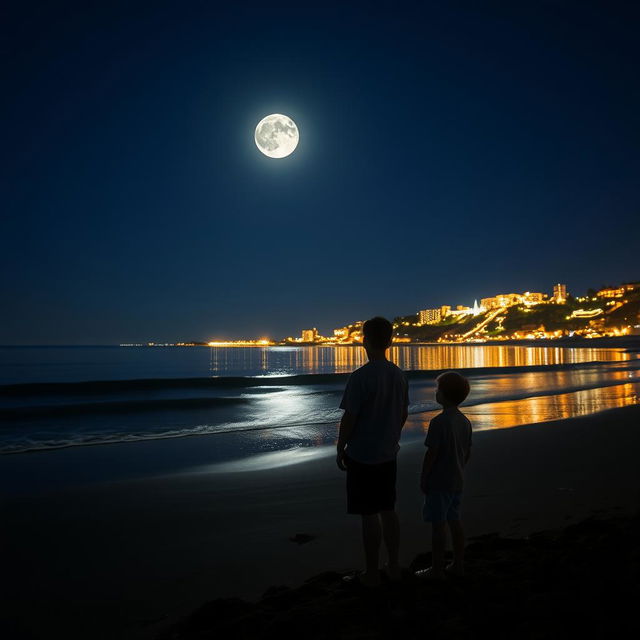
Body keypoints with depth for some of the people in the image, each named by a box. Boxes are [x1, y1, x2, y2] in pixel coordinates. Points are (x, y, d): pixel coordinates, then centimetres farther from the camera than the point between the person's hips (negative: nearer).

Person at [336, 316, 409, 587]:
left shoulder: (360, 377, -19)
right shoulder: (399, 375, 2)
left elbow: (349, 418, -17)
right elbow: (403, 414, 11)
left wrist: (340, 449, -4)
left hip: (362, 455, -7)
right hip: (388, 453, 7)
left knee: (369, 515, 4)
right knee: (388, 510, 17)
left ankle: (371, 573, 17)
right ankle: (393, 566, 29)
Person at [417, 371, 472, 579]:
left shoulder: (438, 422, -20)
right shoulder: (464, 421, 5)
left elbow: (431, 453, -19)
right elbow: (468, 452, 12)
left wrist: (423, 478, -9)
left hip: (438, 482, -8)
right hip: (457, 480, 8)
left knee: (438, 524, 2)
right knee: (454, 520, 17)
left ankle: (437, 568, 11)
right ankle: (458, 564, 26)